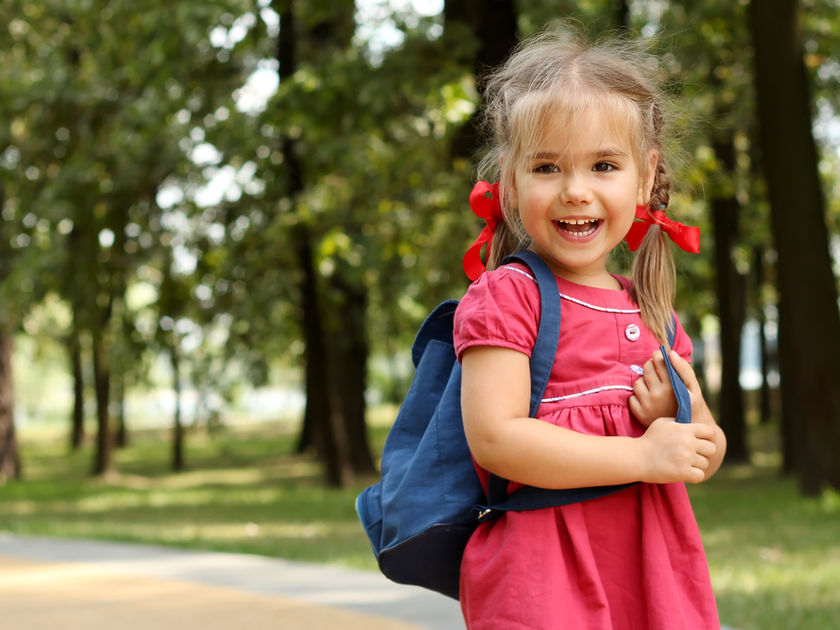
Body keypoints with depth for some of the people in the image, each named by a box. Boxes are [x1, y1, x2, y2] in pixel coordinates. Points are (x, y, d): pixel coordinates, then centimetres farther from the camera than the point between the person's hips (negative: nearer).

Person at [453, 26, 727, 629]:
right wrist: (644, 457, -16)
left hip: (656, 579, 6)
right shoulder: (504, 296, -8)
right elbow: (494, 438, -19)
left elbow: (701, 462, 18)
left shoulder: (652, 312, 10)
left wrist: (691, 420, -6)